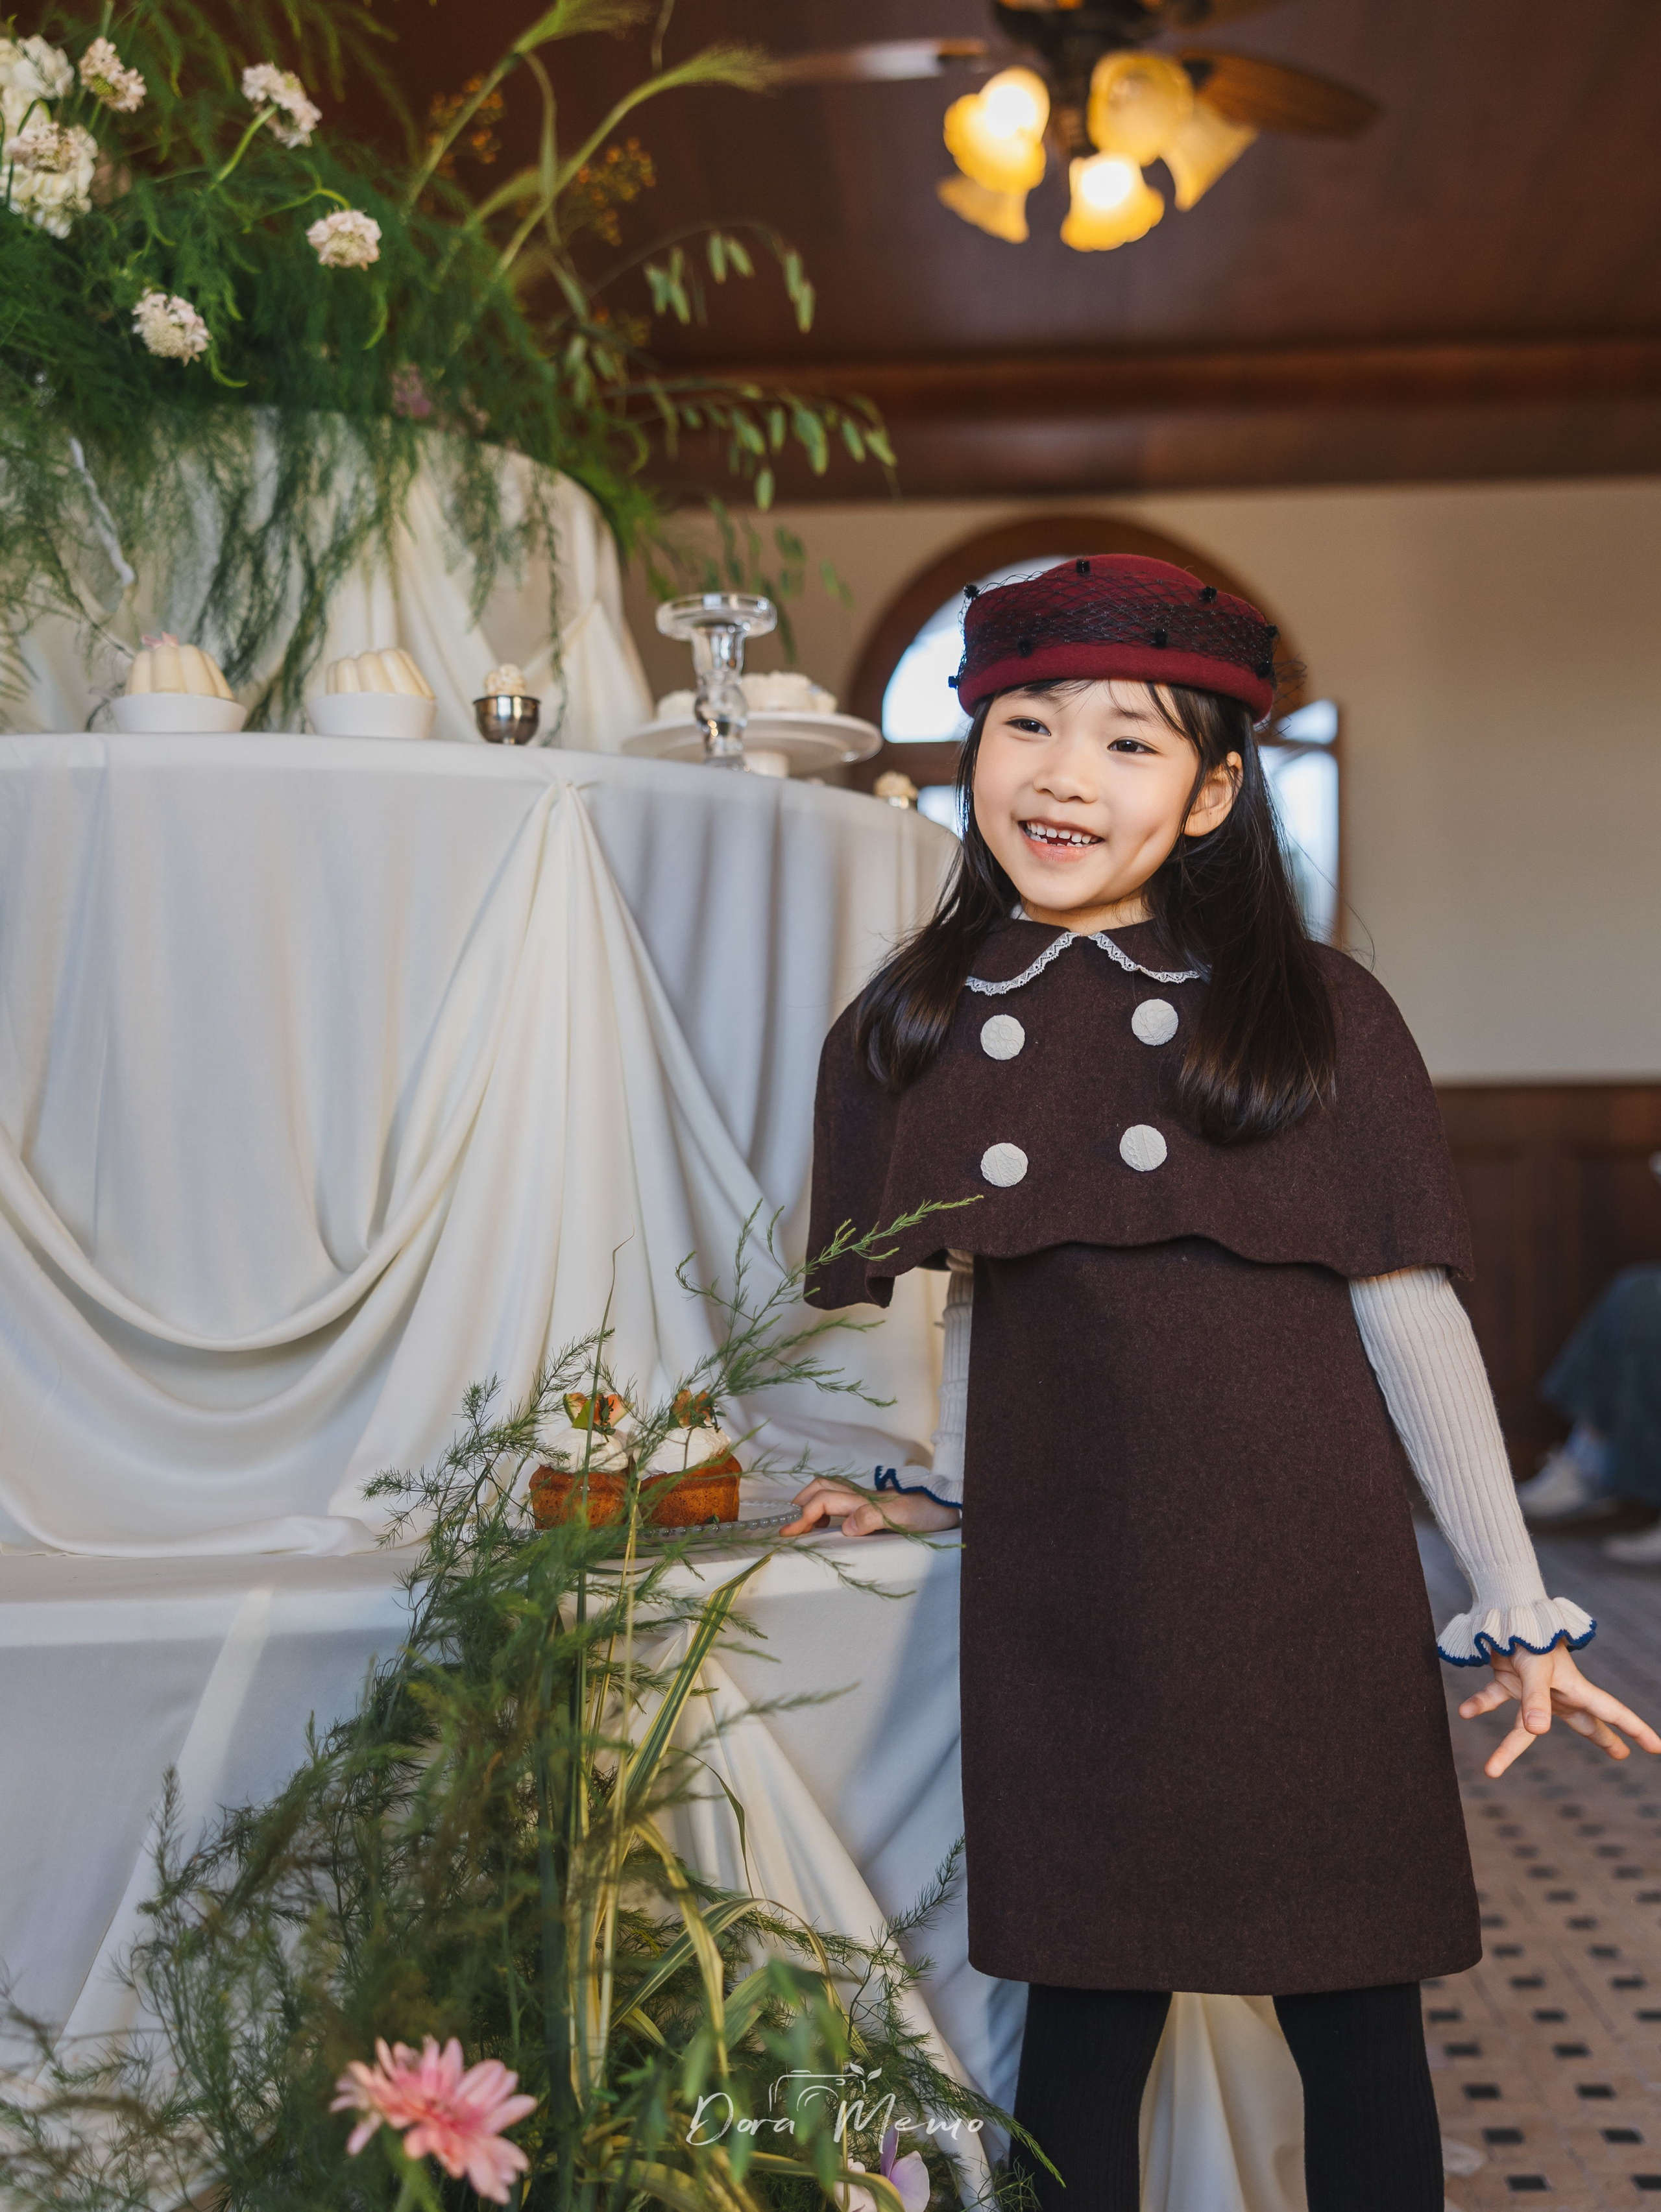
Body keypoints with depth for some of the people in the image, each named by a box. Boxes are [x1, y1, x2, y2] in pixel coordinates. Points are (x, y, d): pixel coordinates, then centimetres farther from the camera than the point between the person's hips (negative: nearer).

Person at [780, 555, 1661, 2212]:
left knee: (1356, 2024, 8)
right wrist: (946, 1488, 10)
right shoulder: (914, 1035, 4)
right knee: (1089, 2021, 7)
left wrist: (1517, 1612, 0)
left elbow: (1412, 1314, -2)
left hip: (1309, 1593, -1)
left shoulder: (1319, 1017, -4)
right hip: (1062, 1603, 1)